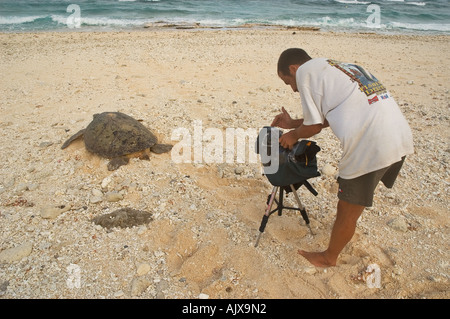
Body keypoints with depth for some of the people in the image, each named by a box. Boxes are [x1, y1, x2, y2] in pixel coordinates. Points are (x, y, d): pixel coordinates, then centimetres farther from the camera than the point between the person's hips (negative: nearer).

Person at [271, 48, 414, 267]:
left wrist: (293, 135, 17)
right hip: (402, 137, 9)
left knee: (347, 211, 11)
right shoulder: (338, 68, 25)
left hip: (372, 146, -9)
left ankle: (329, 257, 31)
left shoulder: (305, 70, -1)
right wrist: (293, 123, 32)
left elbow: (314, 126, -1)